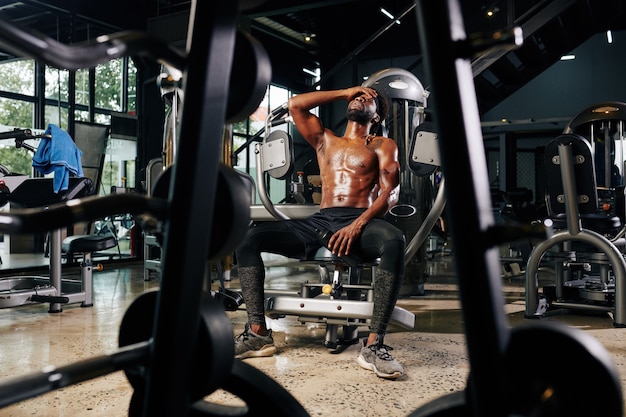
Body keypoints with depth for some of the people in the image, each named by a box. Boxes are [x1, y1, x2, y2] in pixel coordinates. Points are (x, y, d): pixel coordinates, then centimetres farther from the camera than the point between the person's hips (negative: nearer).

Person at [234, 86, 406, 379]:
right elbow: (296, 105, 20)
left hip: (360, 223, -3)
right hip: (319, 222, 4)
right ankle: (258, 333, -20)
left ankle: (374, 344, -38)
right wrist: (345, 92, 24)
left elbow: (390, 193, 1)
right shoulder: (325, 140, 29)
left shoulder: (382, 146, 16)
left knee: (393, 241, -39)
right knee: (248, 236, -16)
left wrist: (357, 225, -17)